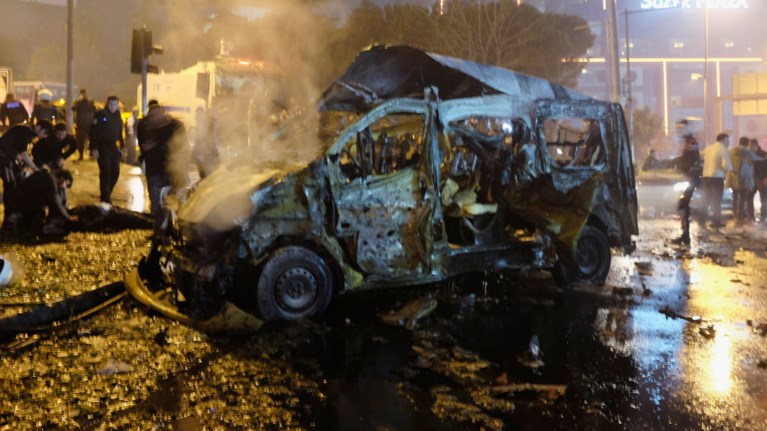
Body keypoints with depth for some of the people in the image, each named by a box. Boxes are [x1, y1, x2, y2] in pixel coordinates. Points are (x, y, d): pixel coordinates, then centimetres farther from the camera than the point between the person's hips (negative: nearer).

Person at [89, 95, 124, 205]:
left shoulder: (118, 116, 10)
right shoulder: (101, 114, -10)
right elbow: (93, 132, -13)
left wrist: (122, 145, 12)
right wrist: (94, 148, -18)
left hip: (114, 147, 6)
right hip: (102, 147, -6)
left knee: (115, 172, 8)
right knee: (105, 173, -8)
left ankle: (106, 194, 26)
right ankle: (105, 199, -1)